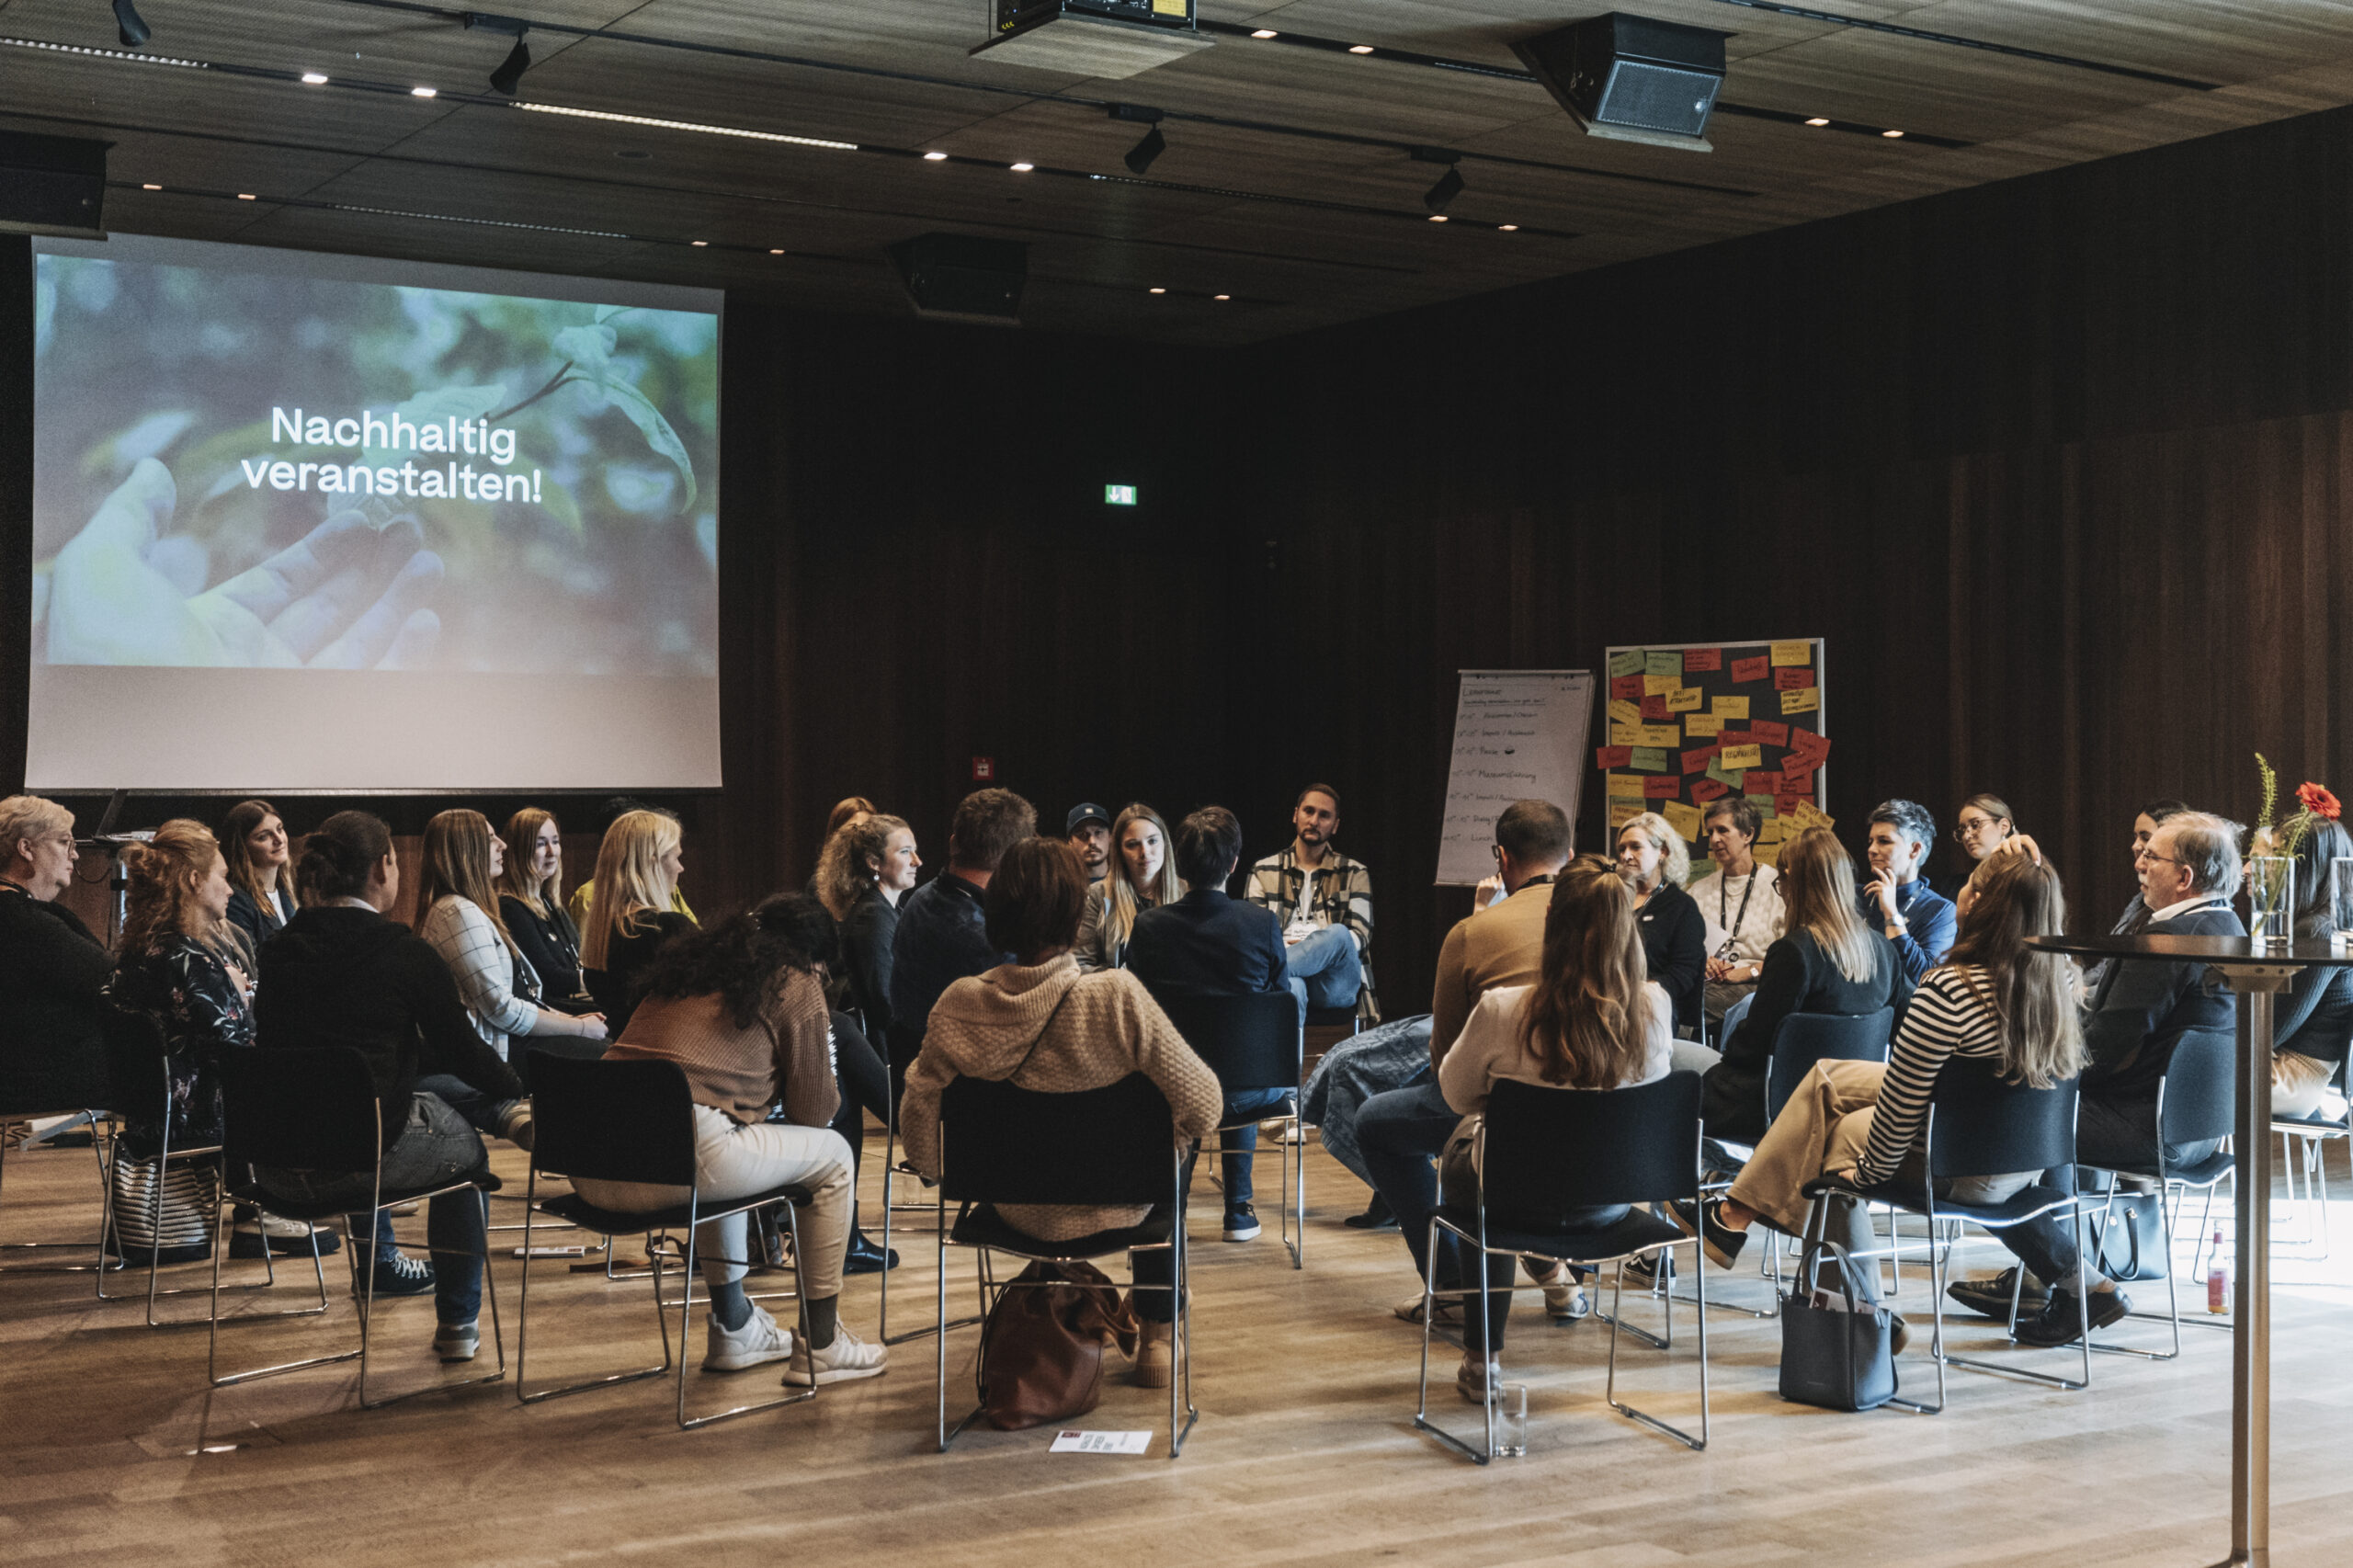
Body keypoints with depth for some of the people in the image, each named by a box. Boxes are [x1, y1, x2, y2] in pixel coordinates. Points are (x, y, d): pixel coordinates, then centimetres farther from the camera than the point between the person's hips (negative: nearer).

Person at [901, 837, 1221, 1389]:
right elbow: (1200, 1105, -22)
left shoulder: (959, 1007, -20)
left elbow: (919, 1131, -11)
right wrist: (1165, 1140, 1)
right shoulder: (1117, 996, -29)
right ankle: (1156, 1342, 39)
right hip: (1111, 1209, -3)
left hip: (1016, 1212, 3)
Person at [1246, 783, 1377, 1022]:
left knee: (1338, 934, -36)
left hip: (1334, 982, 0)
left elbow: (1359, 937, 8)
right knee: (1289, 985, -41)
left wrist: (1323, 945, -14)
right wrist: (1282, 948, -14)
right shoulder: (1264, 871, 20)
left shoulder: (1354, 874, 20)